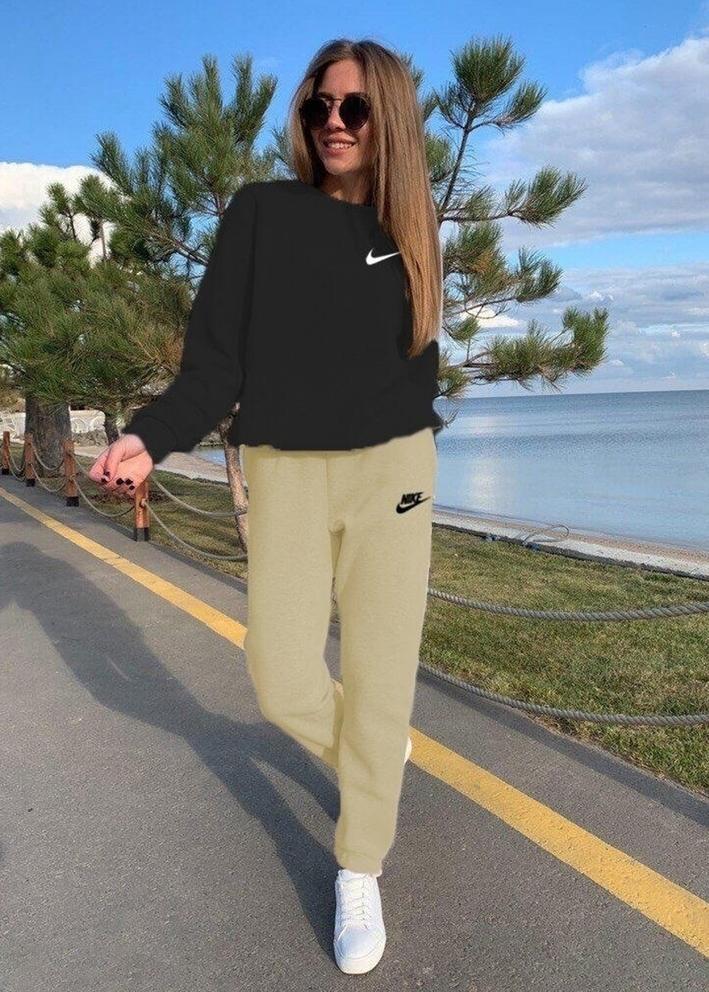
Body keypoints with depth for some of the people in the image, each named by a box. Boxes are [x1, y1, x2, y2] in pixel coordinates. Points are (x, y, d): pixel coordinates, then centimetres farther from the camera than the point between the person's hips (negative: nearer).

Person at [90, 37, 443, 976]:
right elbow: (217, 355, -6)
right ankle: (375, 755, 36)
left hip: (390, 471, 1)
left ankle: (360, 874, 22)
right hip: (285, 473, 0)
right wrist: (152, 436, -22)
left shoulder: (411, 226, 8)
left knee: (378, 679, 1)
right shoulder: (261, 212, 1)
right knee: (284, 685, 1)